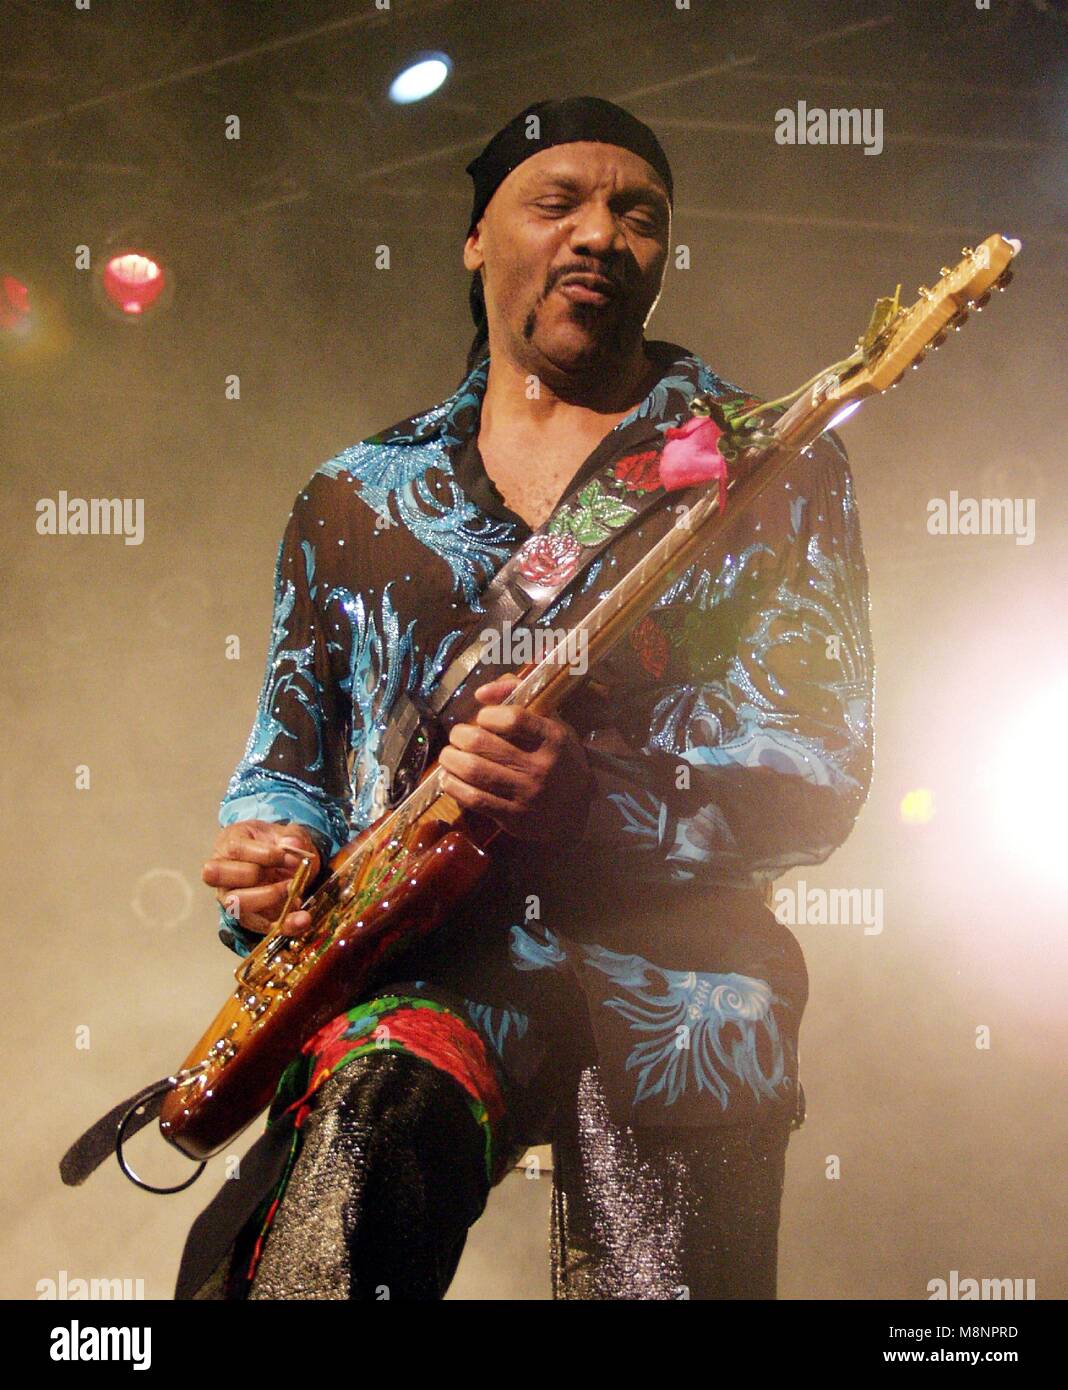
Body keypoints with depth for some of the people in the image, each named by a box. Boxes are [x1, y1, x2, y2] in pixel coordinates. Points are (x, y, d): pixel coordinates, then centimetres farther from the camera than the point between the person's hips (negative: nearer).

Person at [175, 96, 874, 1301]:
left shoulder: (769, 467, 7)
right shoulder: (355, 495, 16)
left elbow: (821, 776, -1)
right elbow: (289, 746, 21)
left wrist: (586, 796, -17)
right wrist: (277, 853, -2)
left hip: (668, 974, 0)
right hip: (423, 952, 0)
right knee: (368, 1126, -30)